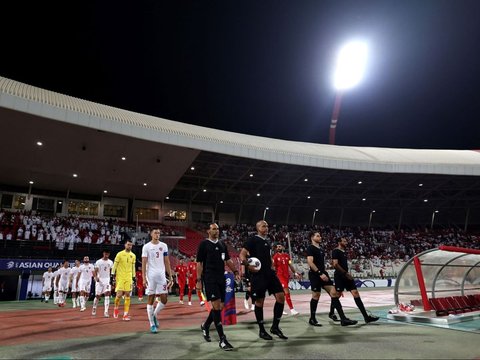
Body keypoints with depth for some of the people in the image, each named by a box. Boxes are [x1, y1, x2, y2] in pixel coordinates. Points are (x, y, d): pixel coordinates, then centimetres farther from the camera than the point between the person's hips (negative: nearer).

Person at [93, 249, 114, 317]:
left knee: (107, 294, -14)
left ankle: (106, 312, -16)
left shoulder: (111, 262, 7)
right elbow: (95, 271, -5)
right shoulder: (98, 262, -2)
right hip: (99, 280, -1)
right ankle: (94, 308, 33)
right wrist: (96, 277, -22)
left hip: (107, 280, 1)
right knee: (97, 296, 6)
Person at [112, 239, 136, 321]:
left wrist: (133, 277, 13)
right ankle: (116, 308, 23)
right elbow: (115, 265, -2)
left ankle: (125, 314, 5)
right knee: (119, 295, -8)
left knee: (127, 295, 0)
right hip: (120, 277, -3)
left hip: (129, 278, 3)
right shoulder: (119, 254, -4)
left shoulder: (133, 255, 8)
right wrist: (113, 275, -6)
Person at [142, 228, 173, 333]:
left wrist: (170, 276, 4)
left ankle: (154, 315, 27)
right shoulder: (146, 246, -2)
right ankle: (152, 324, 13)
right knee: (151, 299, 3)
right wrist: (144, 278, -12)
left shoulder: (164, 246, 7)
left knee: (164, 299, 2)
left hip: (162, 275, 3)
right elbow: (144, 263, -4)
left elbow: (167, 262, 9)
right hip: (151, 276, -3)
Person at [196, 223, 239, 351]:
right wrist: (199, 280, -11)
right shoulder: (204, 244, -4)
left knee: (220, 307, 10)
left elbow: (228, 260, 19)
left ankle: (205, 326, 35)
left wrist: (235, 271, 6)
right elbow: (199, 263, -5)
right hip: (209, 279, -6)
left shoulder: (222, 244, 14)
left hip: (221, 278, 7)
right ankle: (222, 339, -7)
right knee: (216, 306, -12)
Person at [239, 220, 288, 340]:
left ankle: (275, 327, 14)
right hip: (258, 275, -7)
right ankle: (262, 330, 19)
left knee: (281, 297, 0)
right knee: (259, 301, 3)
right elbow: (242, 255, -13)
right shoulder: (252, 240, -7)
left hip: (270, 273, 7)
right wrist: (248, 266, -27)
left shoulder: (268, 241, 16)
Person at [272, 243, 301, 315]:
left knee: (283, 293, 12)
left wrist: (295, 273, 10)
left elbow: (290, 265, 16)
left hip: (287, 275, 6)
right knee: (287, 292, -14)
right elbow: (272, 266, -3)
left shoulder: (287, 255, 12)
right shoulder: (275, 256, -3)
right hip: (280, 276, -6)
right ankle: (291, 309, -12)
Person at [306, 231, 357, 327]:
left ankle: (343, 319, -2)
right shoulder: (310, 248, -8)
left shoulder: (320, 249, 18)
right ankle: (312, 319, 15)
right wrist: (320, 273, -25)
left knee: (334, 293, -1)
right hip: (315, 275, -8)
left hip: (323, 274, 8)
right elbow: (310, 262, -20)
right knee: (316, 296, -1)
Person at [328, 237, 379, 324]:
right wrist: (346, 273, -21)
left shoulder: (344, 251, 16)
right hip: (339, 276, -8)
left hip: (346, 276, 8)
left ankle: (366, 316, -5)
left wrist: (347, 274, 19)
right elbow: (335, 264, -21)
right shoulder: (336, 251, -11)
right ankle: (331, 313, 25)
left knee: (356, 293, -1)